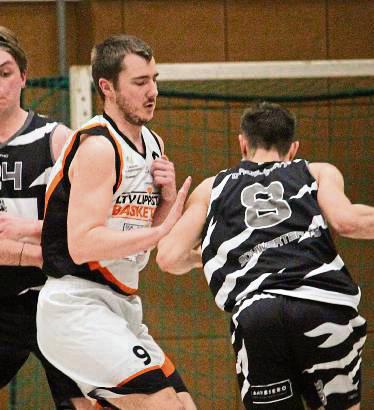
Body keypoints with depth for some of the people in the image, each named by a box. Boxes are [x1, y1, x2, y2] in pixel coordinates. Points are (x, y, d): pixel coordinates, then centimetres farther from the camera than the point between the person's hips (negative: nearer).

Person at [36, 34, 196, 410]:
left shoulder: (152, 145, 13)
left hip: (120, 308, 10)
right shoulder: (97, 146, -15)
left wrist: (168, 197, 1)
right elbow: (82, 245, -23)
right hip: (75, 306, -10)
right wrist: (161, 229, -21)